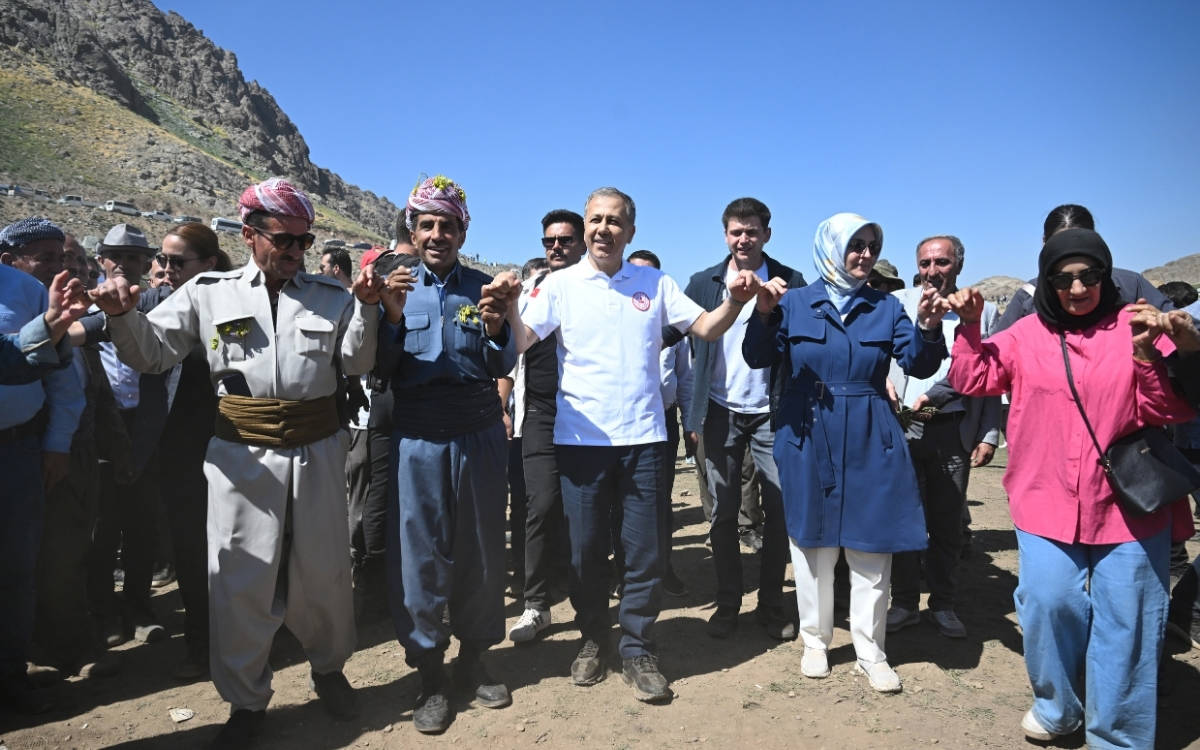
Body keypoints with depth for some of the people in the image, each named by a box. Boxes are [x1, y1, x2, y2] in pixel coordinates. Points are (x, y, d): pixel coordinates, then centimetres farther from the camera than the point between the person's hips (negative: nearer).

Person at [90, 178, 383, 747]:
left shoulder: (330, 296, 6)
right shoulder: (209, 293, 5)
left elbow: (357, 363, -4)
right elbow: (151, 353, 5)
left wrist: (366, 308, -16)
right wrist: (123, 316, -14)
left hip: (317, 452, 1)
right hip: (241, 456, 0)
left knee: (323, 570, 12)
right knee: (241, 580, 5)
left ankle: (328, 667, 37)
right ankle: (246, 700, 25)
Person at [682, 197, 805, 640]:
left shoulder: (791, 282, 1)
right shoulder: (703, 283, 4)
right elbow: (691, 345, 3)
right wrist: (694, 416, -3)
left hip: (772, 413, 0)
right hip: (721, 413, 1)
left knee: (779, 511, 5)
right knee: (723, 513, 7)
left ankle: (771, 604, 20)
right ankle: (727, 603, 21)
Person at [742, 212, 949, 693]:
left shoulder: (886, 307, 7)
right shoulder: (795, 302, 2)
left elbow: (918, 365, -1)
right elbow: (758, 358, -5)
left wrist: (928, 330, -20)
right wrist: (764, 314, -21)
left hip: (870, 443, 1)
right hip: (807, 441, -1)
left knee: (871, 550, 5)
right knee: (812, 544, 9)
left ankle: (870, 653, 19)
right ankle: (815, 641, 25)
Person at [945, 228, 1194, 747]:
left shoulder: (1135, 328, -1)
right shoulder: (1026, 334, 5)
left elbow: (1176, 411, -4)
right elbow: (972, 381, 6)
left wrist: (1147, 354, -19)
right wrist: (969, 327, -5)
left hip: (1128, 505, -1)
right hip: (1046, 504, 1)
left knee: (1124, 623, 5)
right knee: (1049, 602, 0)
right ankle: (1057, 708, 27)